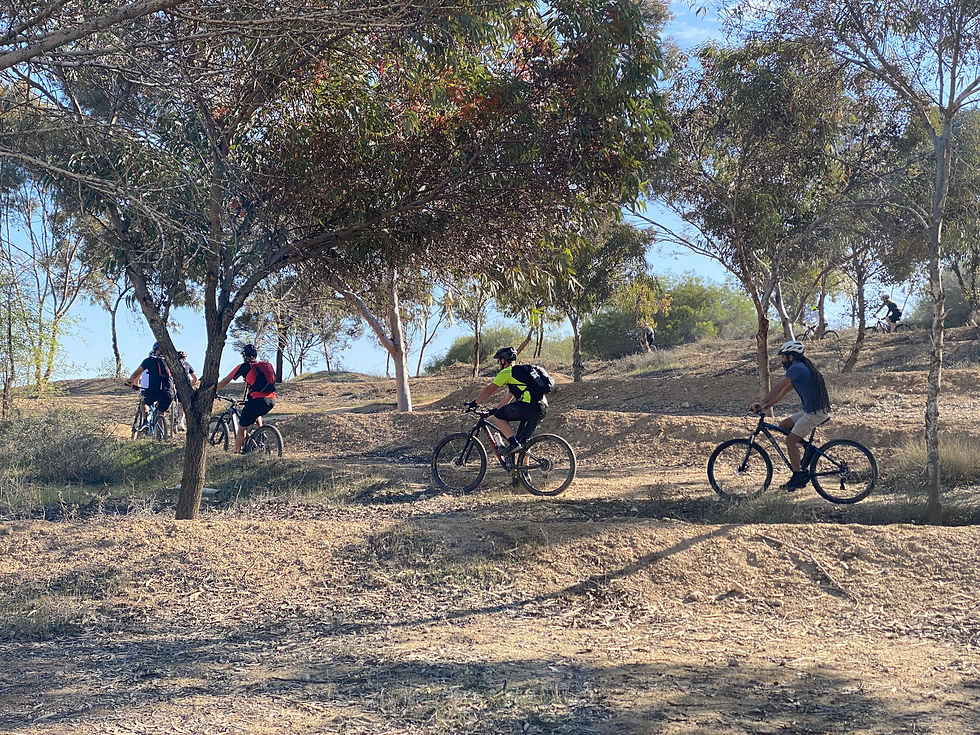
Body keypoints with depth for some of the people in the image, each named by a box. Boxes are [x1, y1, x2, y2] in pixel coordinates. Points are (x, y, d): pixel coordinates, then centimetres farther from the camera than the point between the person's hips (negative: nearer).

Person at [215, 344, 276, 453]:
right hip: (271, 400, 6)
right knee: (257, 414, 37)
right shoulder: (267, 365, 23)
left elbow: (225, 381, 12)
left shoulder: (245, 366, 7)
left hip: (257, 400, -6)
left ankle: (237, 452, 9)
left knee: (241, 427, 8)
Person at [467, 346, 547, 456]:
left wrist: (474, 403, 13)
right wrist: (494, 410, 39)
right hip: (543, 408, 9)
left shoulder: (506, 372, 3)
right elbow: (508, 398, 36)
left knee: (495, 417, -1)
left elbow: (489, 390, 3)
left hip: (530, 405, -9)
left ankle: (513, 443, -11)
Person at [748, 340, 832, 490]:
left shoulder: (796, 368, -14)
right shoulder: (802, 368, 18)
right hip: (810, 411, 10)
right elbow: (783, 392, 19)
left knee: (790, 440, -7)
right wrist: (766, 406, 14)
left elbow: (778, 389, -14)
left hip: (815, 413, -10)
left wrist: (762, 403, -7)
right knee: (783, 426, 14)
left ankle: (798, 477, -3)